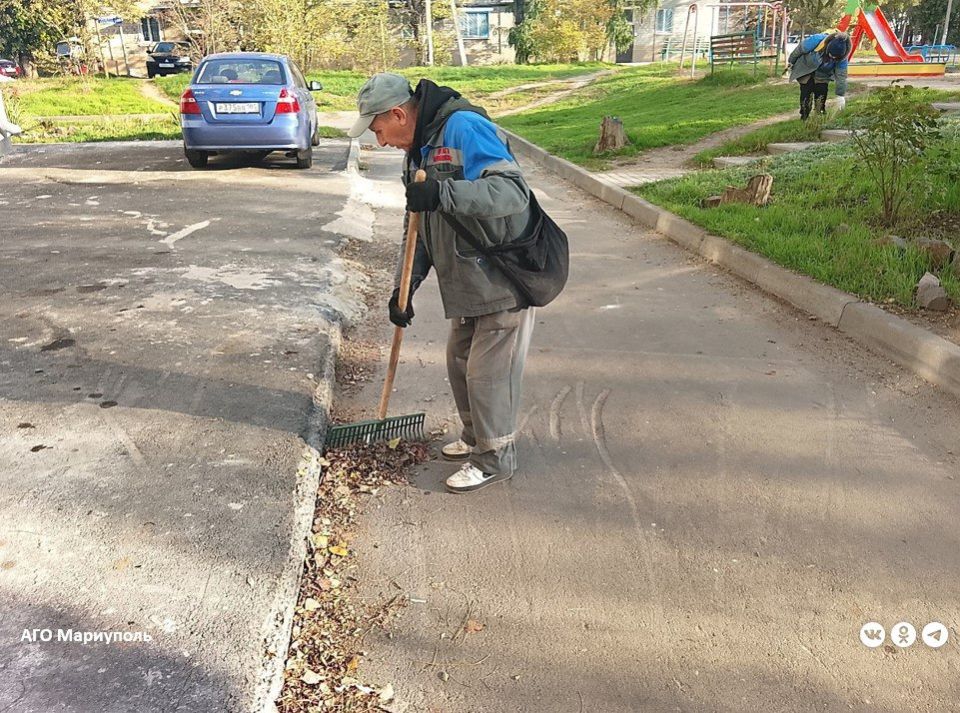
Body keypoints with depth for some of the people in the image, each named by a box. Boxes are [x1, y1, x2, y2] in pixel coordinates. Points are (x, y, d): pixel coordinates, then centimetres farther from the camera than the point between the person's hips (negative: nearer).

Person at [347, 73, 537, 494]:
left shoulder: (464, 128, -19)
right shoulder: (418, 151, 11)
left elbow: (512, 192, -32)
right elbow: (418, 230, 16)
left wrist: (442, 193, -41)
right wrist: (404, 288, 10)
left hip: (506, 280, -9)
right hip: (467, 284, 9)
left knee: (489, 372, -1)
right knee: (460, 363, 17)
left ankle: (495, 458, 17)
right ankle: (475, 439, 37)